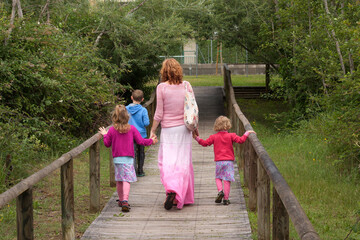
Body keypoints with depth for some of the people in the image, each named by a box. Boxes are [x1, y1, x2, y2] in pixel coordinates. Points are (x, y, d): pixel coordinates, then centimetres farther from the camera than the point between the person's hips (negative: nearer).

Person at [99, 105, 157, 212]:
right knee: (127, 180, -6)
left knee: (119, 180, 17)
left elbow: (107, 144, 7)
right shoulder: (132, 129, -5)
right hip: (128, 159, -3)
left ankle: (121, 200, 29)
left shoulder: (112, 130, -2)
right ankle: (125, 201, -23)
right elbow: (140, 141, -1)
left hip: (116, 159, 3)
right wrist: (151, 141, 14)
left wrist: (105, 135, 25)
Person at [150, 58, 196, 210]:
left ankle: (171, 189, -23)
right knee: (183, 162, 9)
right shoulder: (186, 85, 1)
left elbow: (159, 113, -7)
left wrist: (152, 130, 5)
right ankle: (182, 196, 14)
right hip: (184, 129, 3)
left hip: (168, 129, -3)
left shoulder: (161, 87, -8)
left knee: (166, 161, 0)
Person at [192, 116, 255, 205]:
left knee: (218, 177, 18)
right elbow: (241, 140, -9)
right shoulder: (231, 136, -2)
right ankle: (226, 199, 0)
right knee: (227, 179, 1)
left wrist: (197, 138, 16)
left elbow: (205, 143, 4)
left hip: (218, 161, 1)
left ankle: (220, 190, -7)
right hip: (229, 161, -1)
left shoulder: (214, 137, 2)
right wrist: (247, 133, 4)